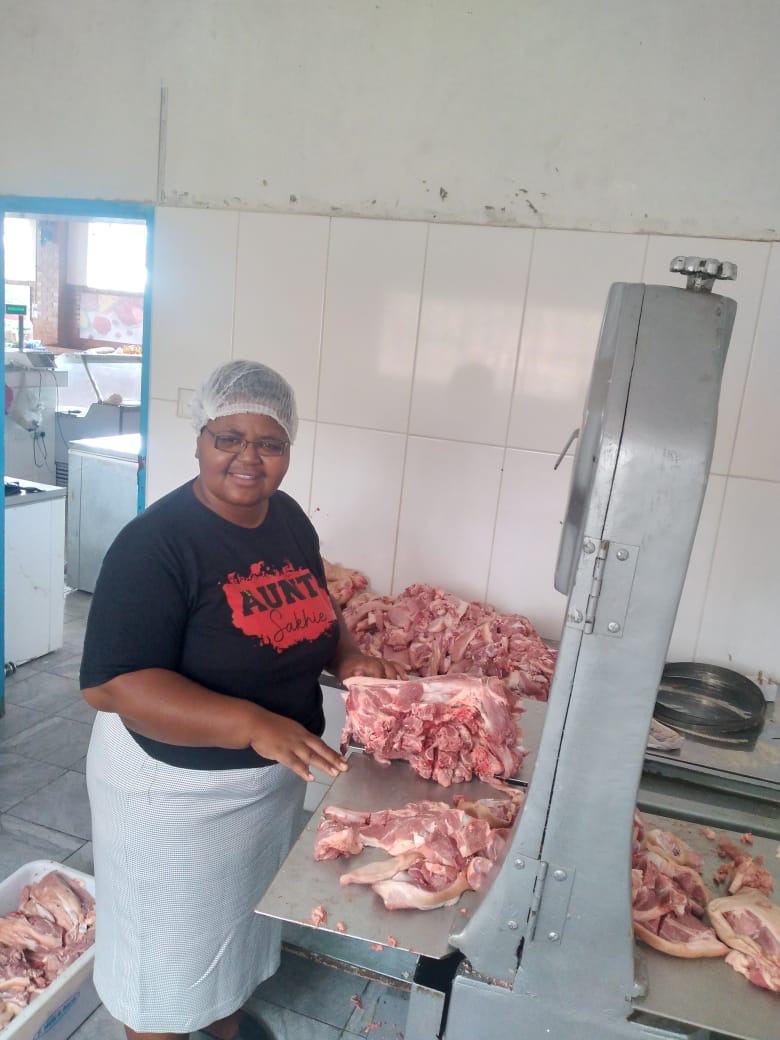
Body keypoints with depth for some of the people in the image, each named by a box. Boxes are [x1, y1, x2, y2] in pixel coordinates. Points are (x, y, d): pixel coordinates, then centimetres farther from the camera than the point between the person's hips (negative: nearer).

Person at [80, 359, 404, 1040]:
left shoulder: (290, 519, -4)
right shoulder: (157, 541, -25)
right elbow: (110, 683, -29)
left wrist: (348, 660, -10)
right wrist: (253, 725, -38)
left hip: (275, 775, 7)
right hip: (178, 787, -7)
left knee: (246, 912, 30)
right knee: (169, 942, 17)